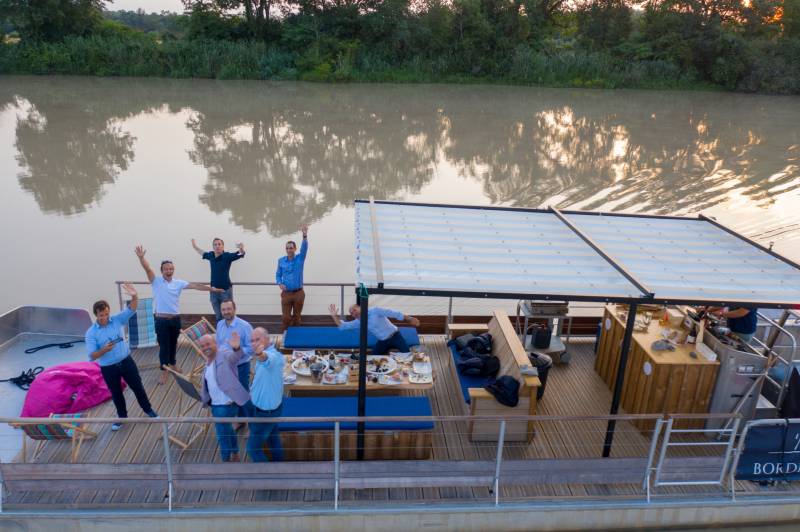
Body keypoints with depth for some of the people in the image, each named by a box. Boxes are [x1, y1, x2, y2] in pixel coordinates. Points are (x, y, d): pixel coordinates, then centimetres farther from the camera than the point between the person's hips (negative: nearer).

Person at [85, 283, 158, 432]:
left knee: (137, 387, 13)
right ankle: (122, 417, 37)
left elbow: (132, 309, -17)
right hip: (108, 368, -1)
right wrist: (104, 349, -32)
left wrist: (135, 296, -38)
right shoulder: (91, 333, -12)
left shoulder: (118, 319, -8)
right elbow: (92, 356, -13)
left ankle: (148, 409, 33)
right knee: (116, 393, 16)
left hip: (126, 361, 1)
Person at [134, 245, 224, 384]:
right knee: (163, 345, 1)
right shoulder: (156, 281, -5)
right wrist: (141, 257, -37)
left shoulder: (178, 283, 3)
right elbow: (148, 269, -20)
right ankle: (164, 372, 11)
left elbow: (194, 286, -3)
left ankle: (172, 364, 39)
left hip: (175, 319, 3)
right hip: (162, 320, -3)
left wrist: (211, 288, -11)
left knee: (173, 344, 18)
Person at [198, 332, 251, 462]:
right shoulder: (208, 360, 6)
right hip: (216, 405, 9)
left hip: (226, 405, -9)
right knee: (227, 430, 26)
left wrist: (236, 348, -67)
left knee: (222, 435, 4)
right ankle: (235, 456, 46)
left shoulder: (224, 355, -21)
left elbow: (234, 356, -45)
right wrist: (203, 397, 26)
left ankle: (226, 461, 24)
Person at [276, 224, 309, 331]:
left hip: (298, 293, 0)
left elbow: (304, 248, -19)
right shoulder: (281, 261, 3)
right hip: (286, 293, 0)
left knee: (296, 317, 9)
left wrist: (305, 235, -36)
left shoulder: (300, 258, -2)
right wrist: (279, 283, -11)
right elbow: (278, 274, 10)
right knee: (286, 317, -2)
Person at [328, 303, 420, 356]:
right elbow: (342, 326, 1)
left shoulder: (375, 311, -14)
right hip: (382, 341, 5)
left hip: (395, 336, -5)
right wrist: (334, 316, -15)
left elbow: (392, 313, -15)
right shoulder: (358, 322, 3)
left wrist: (409, 319, -17)